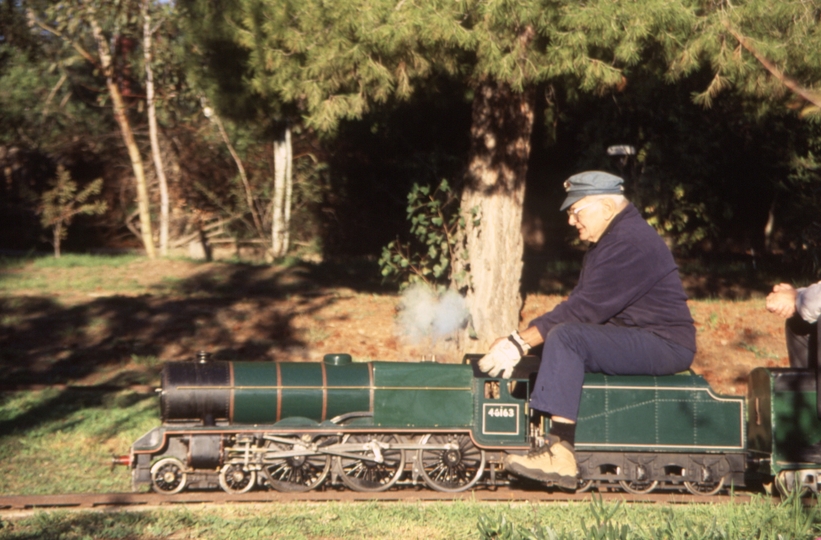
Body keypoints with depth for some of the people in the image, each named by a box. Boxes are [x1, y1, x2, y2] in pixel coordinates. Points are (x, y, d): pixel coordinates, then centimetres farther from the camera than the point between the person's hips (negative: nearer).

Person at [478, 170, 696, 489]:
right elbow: (579, 304, 11)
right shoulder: (607, 242, 16)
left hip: (662, 344, -11)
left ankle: (561, 455, -32)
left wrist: (522, 343, -22)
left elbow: (585, 308, -24)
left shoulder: (631, 242, -18)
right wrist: (519, 340, -2)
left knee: (566, 338, -27)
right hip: (633, 340, 11)